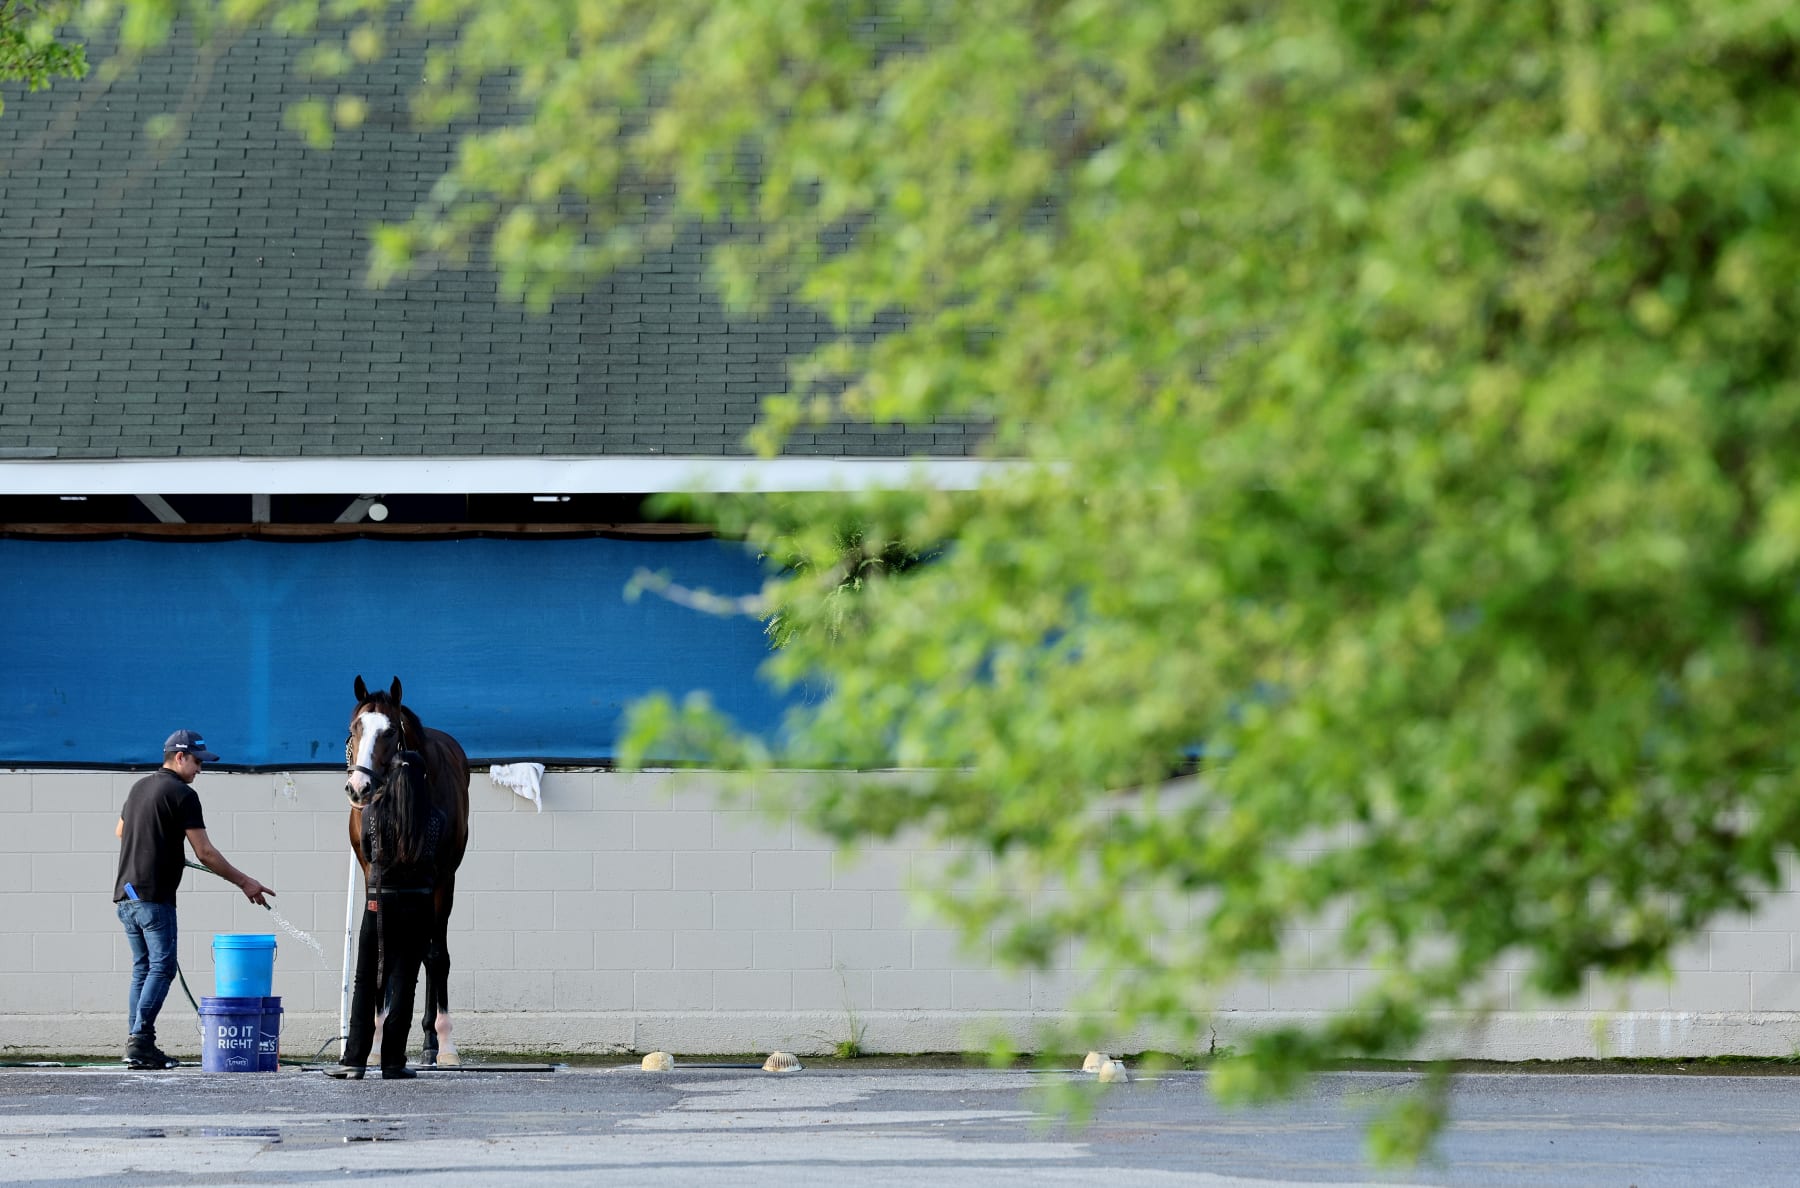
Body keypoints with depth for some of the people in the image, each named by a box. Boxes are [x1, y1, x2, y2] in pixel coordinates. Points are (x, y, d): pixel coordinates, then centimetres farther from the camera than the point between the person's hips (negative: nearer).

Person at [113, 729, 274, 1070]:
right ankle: (140, 1041, -15)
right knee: (162, 968, -6)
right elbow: (205, 853, -11)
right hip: (154, 896, -8)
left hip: (126, 892, 8)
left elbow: (120, 831, 32)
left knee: (143, 968, 12)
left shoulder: (140, 787, 16)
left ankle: (138, 1046, 8)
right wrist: (244, 882, -4)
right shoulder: (182, 794, -9)